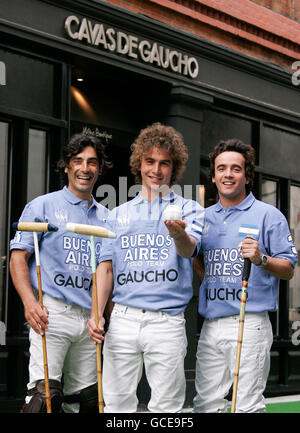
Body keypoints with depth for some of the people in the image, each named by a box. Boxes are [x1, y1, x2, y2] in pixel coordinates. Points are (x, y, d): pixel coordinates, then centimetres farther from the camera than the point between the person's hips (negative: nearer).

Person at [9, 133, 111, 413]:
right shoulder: (43, 206, 5)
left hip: (90, 317, 5)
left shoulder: (106, 217, 18)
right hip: (52, 313, -5)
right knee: (45, 394, -16)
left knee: (85, 400, 5)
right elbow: (18, 257, -2)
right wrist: (30, 302, -18)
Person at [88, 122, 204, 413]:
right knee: (117, 405, 4)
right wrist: (96, 314, 3)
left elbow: (188, 249, -11)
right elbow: (106, 268, 17)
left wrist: (178, 233, -36)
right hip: (122, 320, 3)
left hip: (167, 321, -3)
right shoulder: (119, 214, 18)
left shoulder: (188, 210, 9)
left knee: (166, 407, -2)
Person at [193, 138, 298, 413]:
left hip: (250, 325, -5)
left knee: (248, 405, -6)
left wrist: (261, 259, -21)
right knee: (206, 403, 7)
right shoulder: (204, 217, 16)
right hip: (210, 325, 5)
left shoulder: (268, 215, 1)